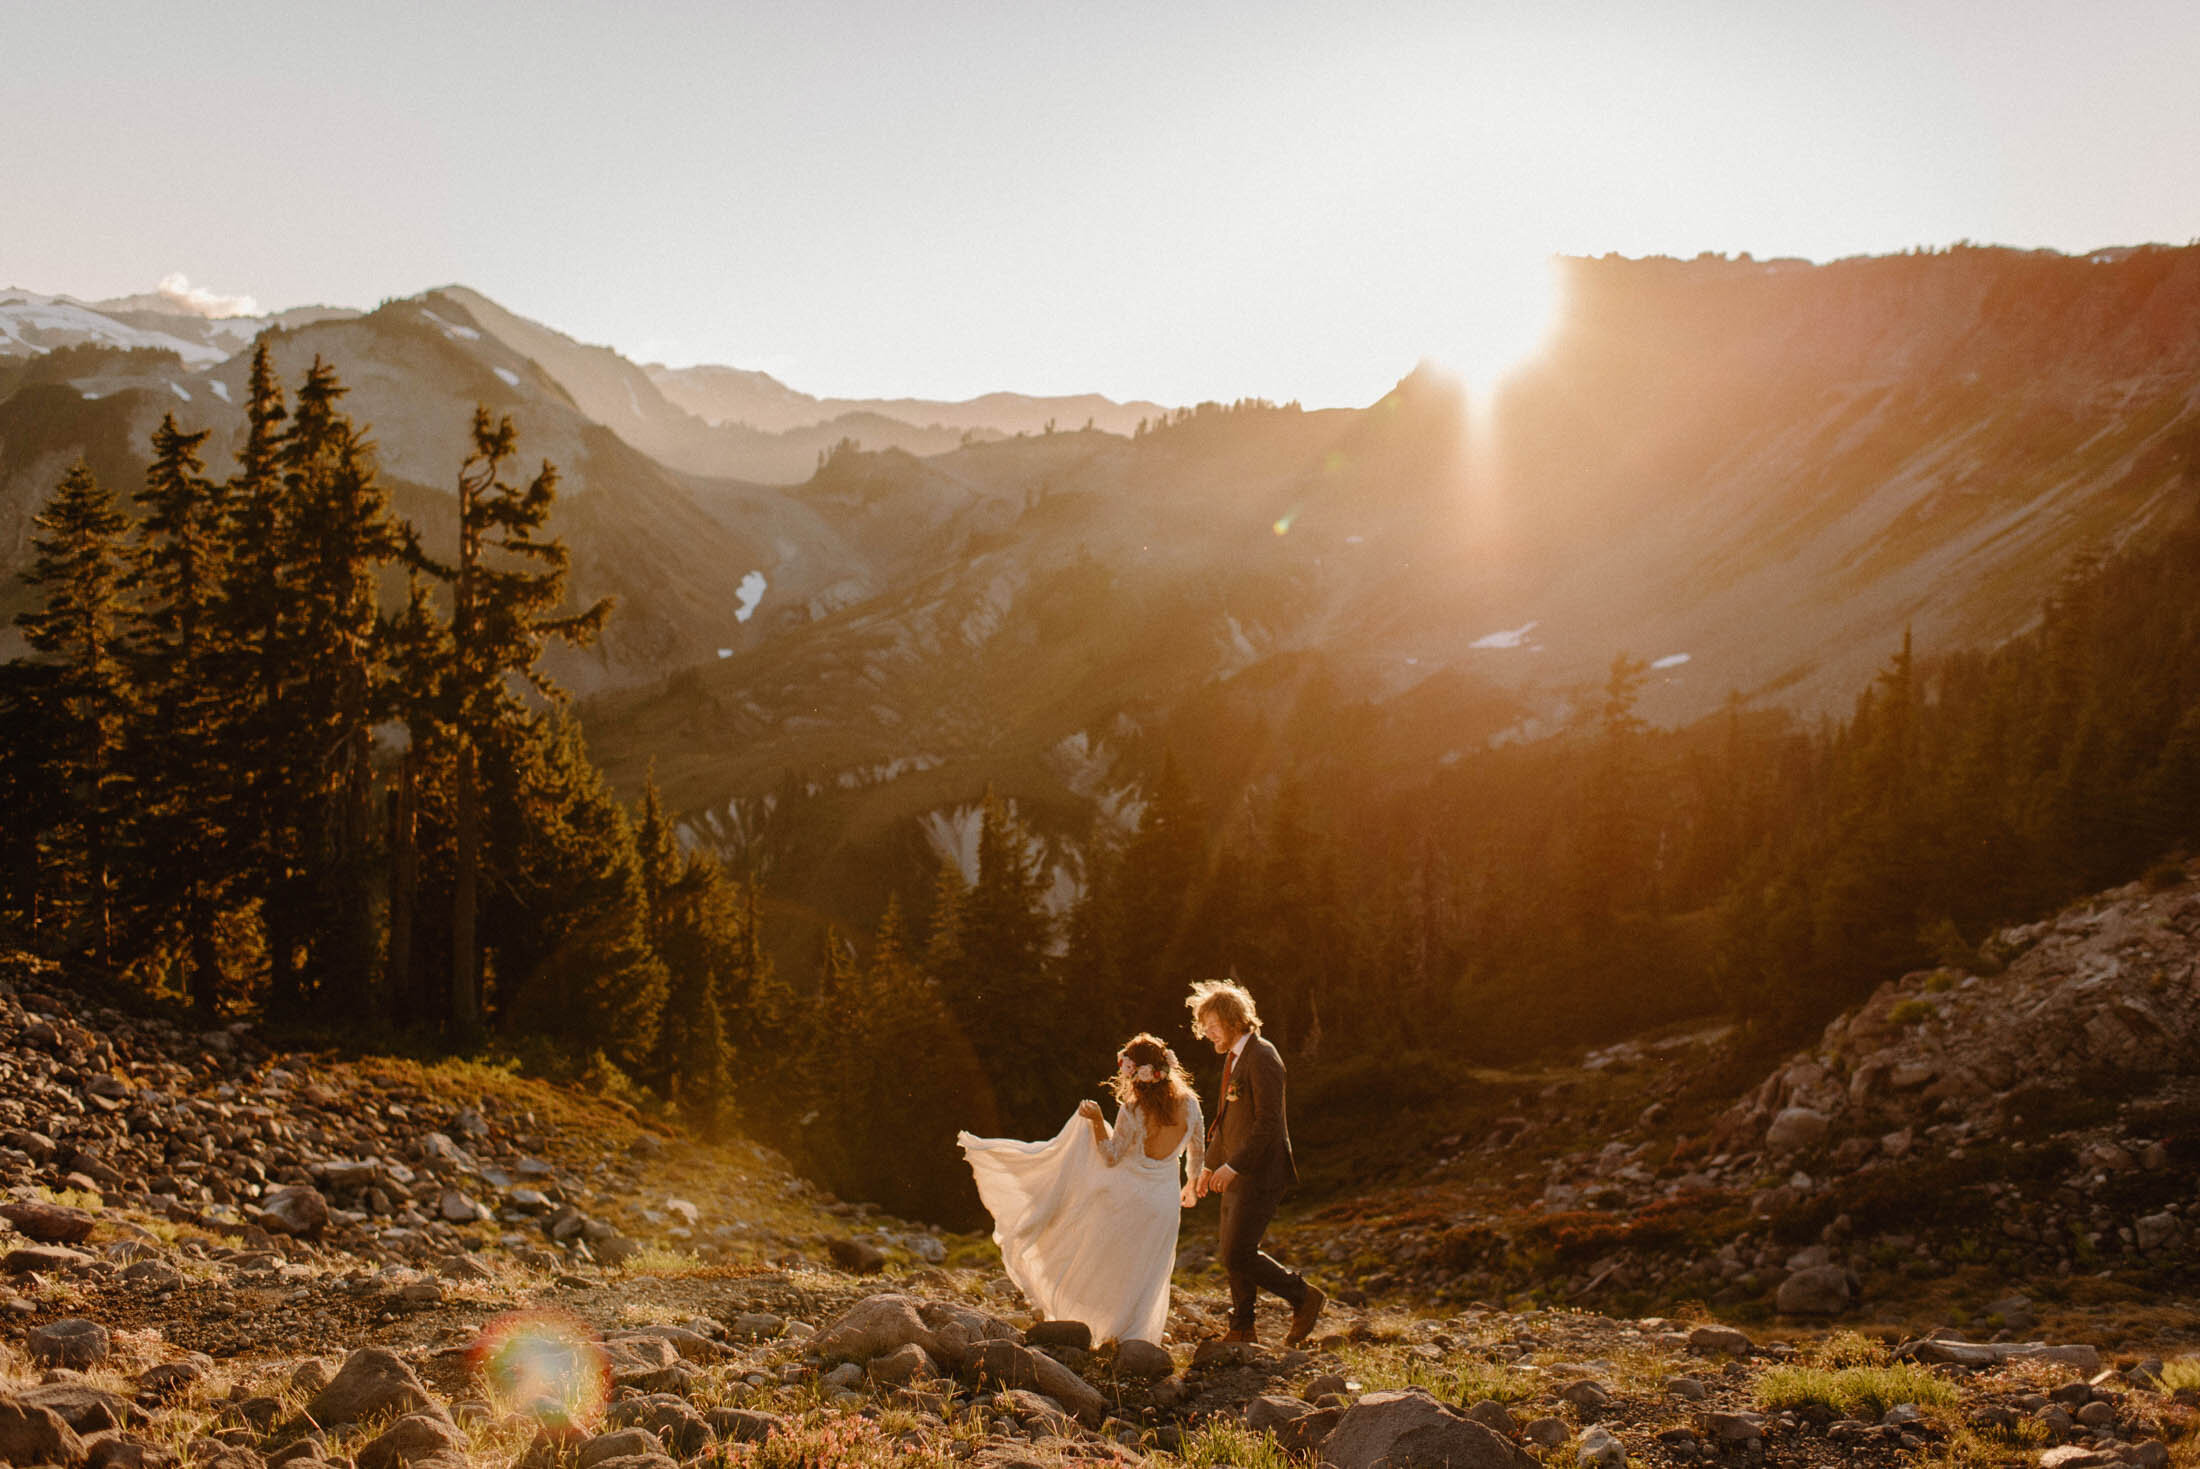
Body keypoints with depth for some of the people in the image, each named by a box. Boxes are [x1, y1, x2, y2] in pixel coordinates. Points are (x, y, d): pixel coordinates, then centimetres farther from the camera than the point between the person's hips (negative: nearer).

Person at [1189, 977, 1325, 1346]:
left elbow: (1269, 1123, -23)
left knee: (1237, 1254, -10)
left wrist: (1232, 1166, -22)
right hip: (1238, 1173, 10)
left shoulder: (1262, 1059, -18)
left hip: (1260, 1174, -10)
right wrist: (1210, 1164, 21)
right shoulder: (1234, 1057, 13)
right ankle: (1241, 1330, 25)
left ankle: (1304, 1297, 6)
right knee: (1228, 1249, 14)